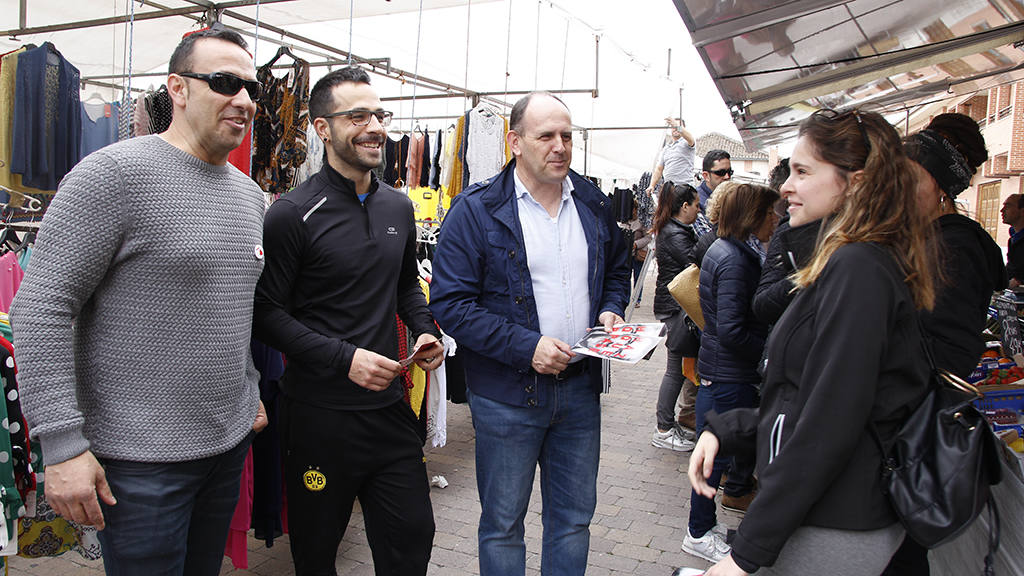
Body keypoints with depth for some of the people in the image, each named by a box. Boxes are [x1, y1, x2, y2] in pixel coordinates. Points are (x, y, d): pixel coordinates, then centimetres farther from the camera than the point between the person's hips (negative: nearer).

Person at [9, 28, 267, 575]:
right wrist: (63, 444, -19)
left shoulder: (249, 193, 9)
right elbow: (41, 306, -17)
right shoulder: (115, 173, -15)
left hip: (230, 442, 7)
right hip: (141, 459, -7)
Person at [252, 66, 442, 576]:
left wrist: (426, 330, 3)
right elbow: (266, 313, -12)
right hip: (320, 414, -5)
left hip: (390, 405, 5)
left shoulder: (398, 207, 8)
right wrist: (345, 358, -20)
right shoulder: (293, 214, -12)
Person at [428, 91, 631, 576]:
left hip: (581, 388, 5)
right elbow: (450, 303, -14)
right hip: (507, 395, -4)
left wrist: (610, 310, -1)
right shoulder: (476, 210, -11)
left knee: (574, 517, 18)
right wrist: (527, 347, -21)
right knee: (502, 523, 11)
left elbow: (617, 271, 21)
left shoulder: (595, 205, 6)